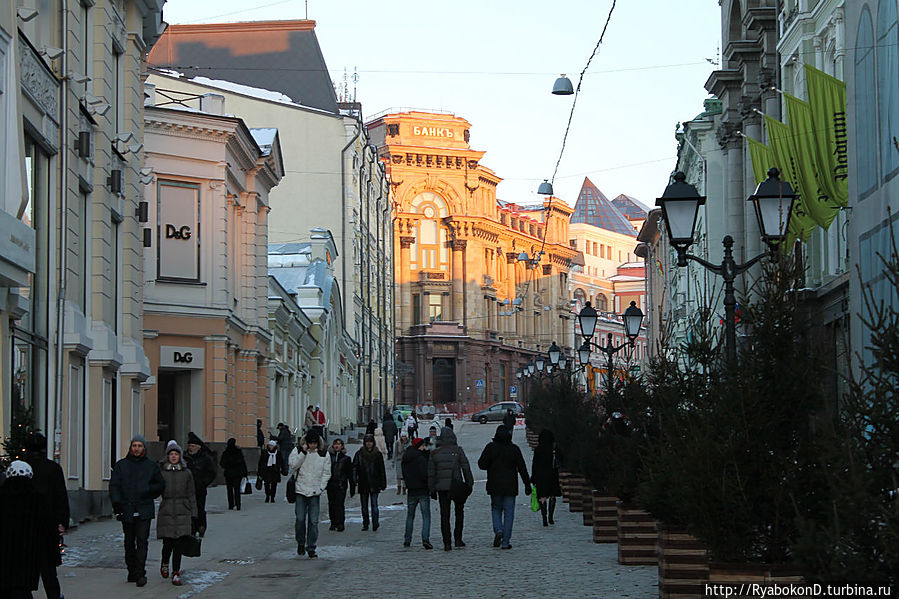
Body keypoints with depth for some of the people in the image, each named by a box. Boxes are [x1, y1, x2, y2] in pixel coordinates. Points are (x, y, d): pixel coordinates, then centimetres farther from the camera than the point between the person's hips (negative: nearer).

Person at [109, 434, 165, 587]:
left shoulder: (151, 466, 8)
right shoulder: (121, 465, 8)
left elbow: (161, 485, 15)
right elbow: (114, 486, 3)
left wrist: (149, 490, -5)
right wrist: (116, 504, -11)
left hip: (144, 510, -2)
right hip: (127, 510, 2)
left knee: (142, 540, -11)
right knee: (129, 542, 8)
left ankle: (140, 574, -14)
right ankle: (132, 571, 19)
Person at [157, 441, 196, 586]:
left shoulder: (186, 472, 9)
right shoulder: (160, 471, 5)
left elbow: (191, 494, 11)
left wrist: (193, 514, 7)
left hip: (182, 512, 1)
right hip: (166, 511, -1)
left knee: (178, 544, -5)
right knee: (167, 543, -1)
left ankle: (176, 574, -1)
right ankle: (164, 565, 29)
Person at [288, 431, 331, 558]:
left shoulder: (323, 454, 5)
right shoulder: (298, 450, 2)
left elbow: (326, 473, 9)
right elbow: (293, 465, -10)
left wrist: (321, 488, -1)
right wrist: (303, 452, -15)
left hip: (315, 492, 1)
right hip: (300, 490, -1)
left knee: (313, 521, -2)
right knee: (300, 519, -3)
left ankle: (311, 548, 5)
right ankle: (300, 543, 19)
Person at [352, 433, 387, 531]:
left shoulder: (378, 454, 4)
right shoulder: (359, 454, 3)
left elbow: (382, 470, 7)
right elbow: (354, 468, -1)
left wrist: (383, 483, 5)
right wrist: (354, 481, -13)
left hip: (374, 485, -1)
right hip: (363, 485, 1)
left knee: (374, 504, -9)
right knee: (364, 506, 7)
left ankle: (375, 524, -12)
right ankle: (365, 524, 15)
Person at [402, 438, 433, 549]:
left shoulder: (405, 459, 9)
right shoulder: (421, 458, -14)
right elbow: (425, 474, -21)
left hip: (411, 491, 6)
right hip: (423, 490, -6)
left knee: (410, 515, 17)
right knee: (426, 516, -4)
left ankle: (407, 540, 19)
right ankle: (425, 539, -16)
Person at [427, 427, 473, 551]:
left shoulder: (435, 453, 3)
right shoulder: (458, 450, -4)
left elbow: (431, 473, 5)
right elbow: (466, 468, -4)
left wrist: (432, 490, 11)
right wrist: (470, 483, 4)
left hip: (441, 487, 1)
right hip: (456, 485, -1)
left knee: (444, 515, 4)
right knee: (459, 511, 16)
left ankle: (447, 543, -1)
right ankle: (458, 538, 8)